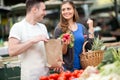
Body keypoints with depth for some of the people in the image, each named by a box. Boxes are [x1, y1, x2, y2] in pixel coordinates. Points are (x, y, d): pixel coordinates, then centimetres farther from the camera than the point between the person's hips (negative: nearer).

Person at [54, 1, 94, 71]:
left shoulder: (81, 27, 6)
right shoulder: (59, 29, -5)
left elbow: (89, 46, 3)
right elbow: (62, 53, -6)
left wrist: (91, 28, -1)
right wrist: (65, 44, -26)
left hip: (83, 66, 4)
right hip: (68, 69, -3)